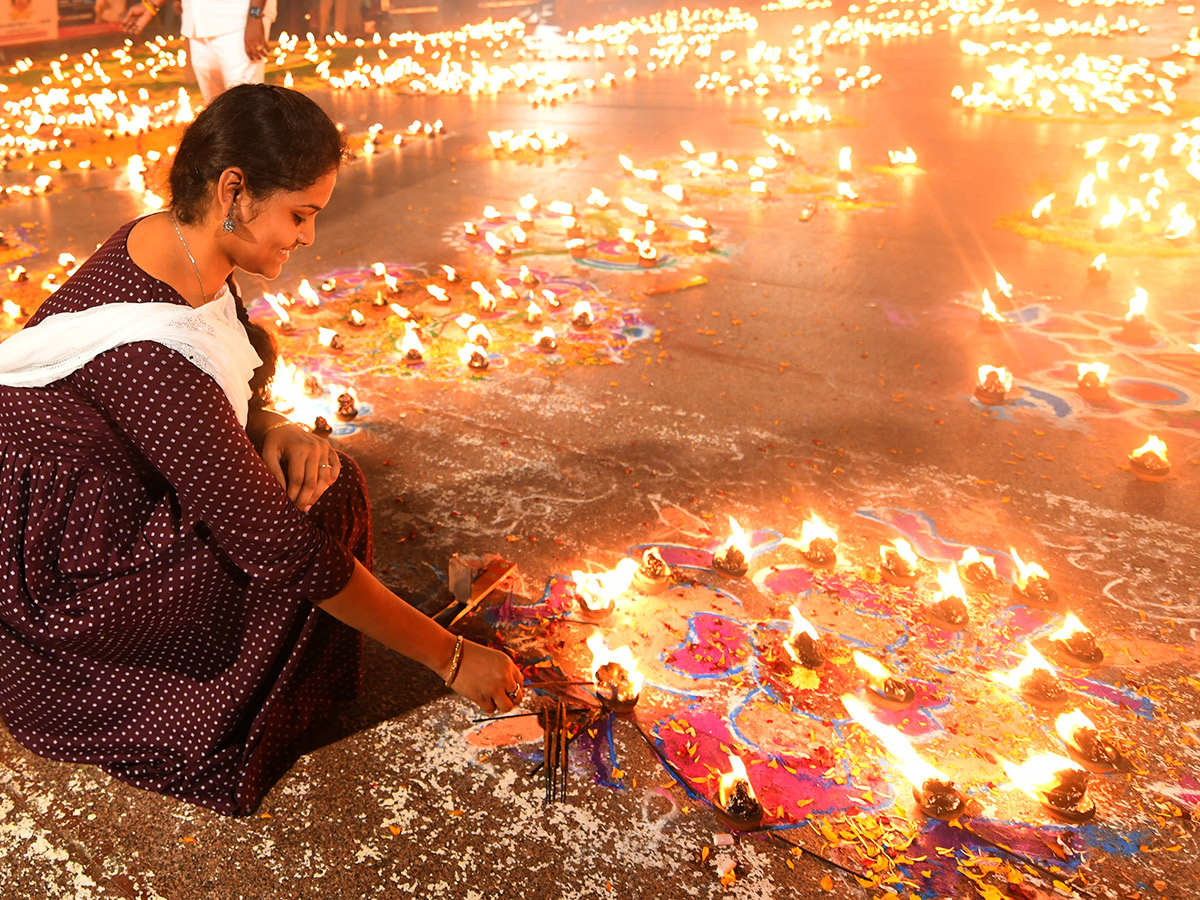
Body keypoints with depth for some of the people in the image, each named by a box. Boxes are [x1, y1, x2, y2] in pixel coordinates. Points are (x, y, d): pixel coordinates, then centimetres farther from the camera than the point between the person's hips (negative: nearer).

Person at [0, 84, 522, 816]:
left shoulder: (172, 244, -7)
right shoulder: (149, 348, -35)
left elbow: (220, 399, 8)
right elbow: (282, 550, -33)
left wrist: (278, 433, -17)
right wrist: (451, 657, -26)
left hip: (116, 499, 9)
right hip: (60, 578, -9)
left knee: (319, 480, 0)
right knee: (303, 523, -20)